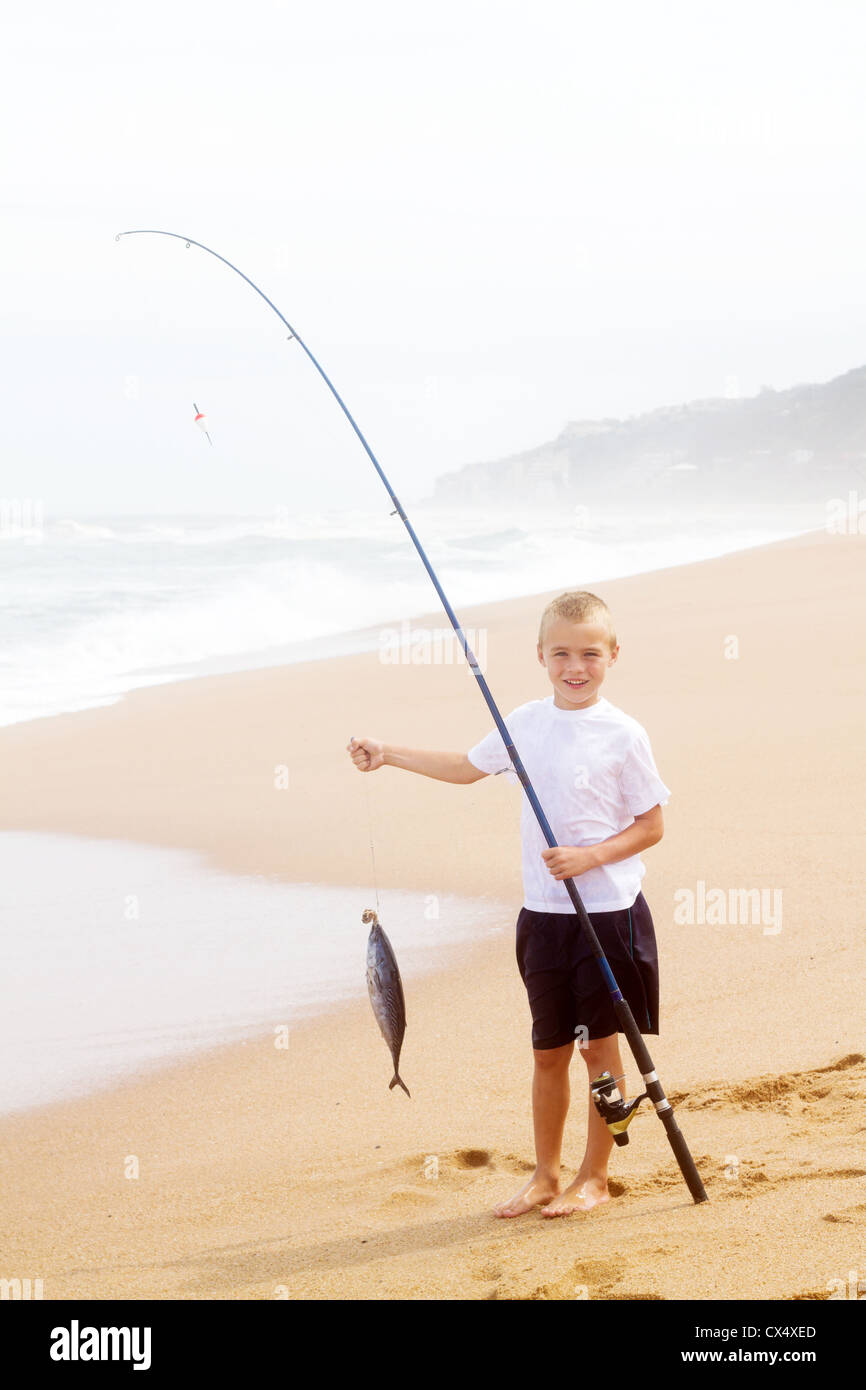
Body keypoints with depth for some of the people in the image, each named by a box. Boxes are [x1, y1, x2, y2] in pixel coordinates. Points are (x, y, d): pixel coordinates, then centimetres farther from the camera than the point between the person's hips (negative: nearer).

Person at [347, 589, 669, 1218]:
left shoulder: (623, 734, -9)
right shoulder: (527, 723, 5)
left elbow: (652, 825, -6)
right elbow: (466, 767, 22)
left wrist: (589, 857, -18)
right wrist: (389, 754, 18)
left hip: (608, 911, -4)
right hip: (543, 910, 4)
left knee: (599, 1044, 4)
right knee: (548, 1050, 12)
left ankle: (594, 1177, 17)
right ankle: (546, 1175, 24)